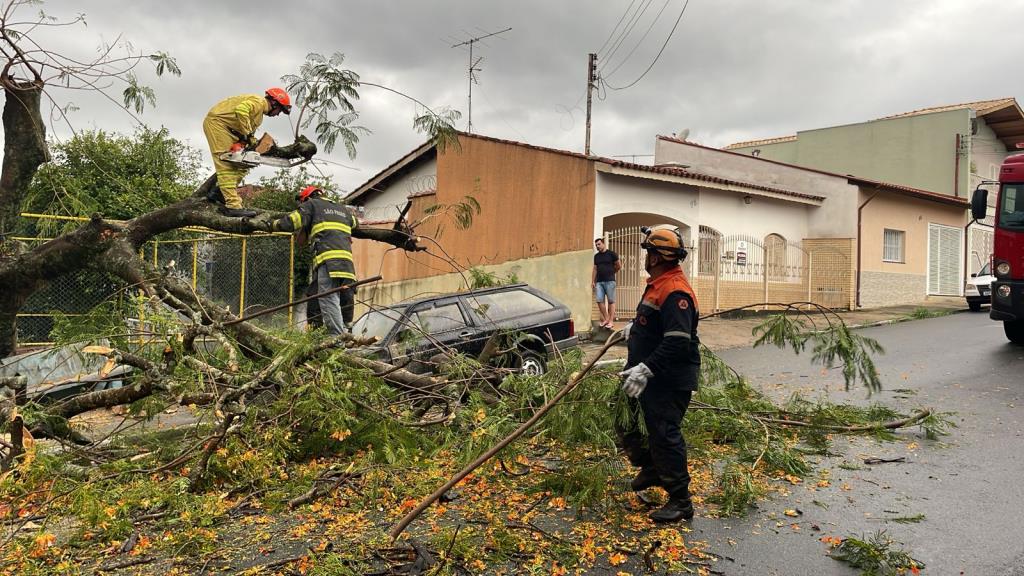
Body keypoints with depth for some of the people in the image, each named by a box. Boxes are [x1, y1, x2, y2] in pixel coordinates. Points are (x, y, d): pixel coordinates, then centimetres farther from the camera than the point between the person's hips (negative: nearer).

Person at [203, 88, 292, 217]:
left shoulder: (259, 114, 20)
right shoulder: (258, 102, -12)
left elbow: (250, 132, 14)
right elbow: (241, 110, -31)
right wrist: (247, 134, -26)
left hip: (228, 129, 10)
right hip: (216, 121, -10)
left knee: (241, 166, 7)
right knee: (227, 166, -16)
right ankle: (233, 205, -21)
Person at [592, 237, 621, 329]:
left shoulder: (611, 254, 0)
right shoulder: (596, 256, 15)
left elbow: (619, 265, 7)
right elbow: (595, 269, 16)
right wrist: (592, 281, 9)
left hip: (609, 281, -5)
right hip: (599, 282, 5)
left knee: (611, 301, -2)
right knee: (599, 300, -3)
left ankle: (610, 321, 0)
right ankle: (606, 318, 9)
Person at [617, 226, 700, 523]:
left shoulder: (675, 292, -23)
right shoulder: (658, 284, 11)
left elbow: (677, 342, -30)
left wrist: (646, 369, -33)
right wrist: (635, 330, 32)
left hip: (670, 381, -11)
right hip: (650, 376, 11)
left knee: (664, 435, -5)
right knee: (626, 423, 20)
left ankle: (680, 502, 9)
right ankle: (651, 470, 38)